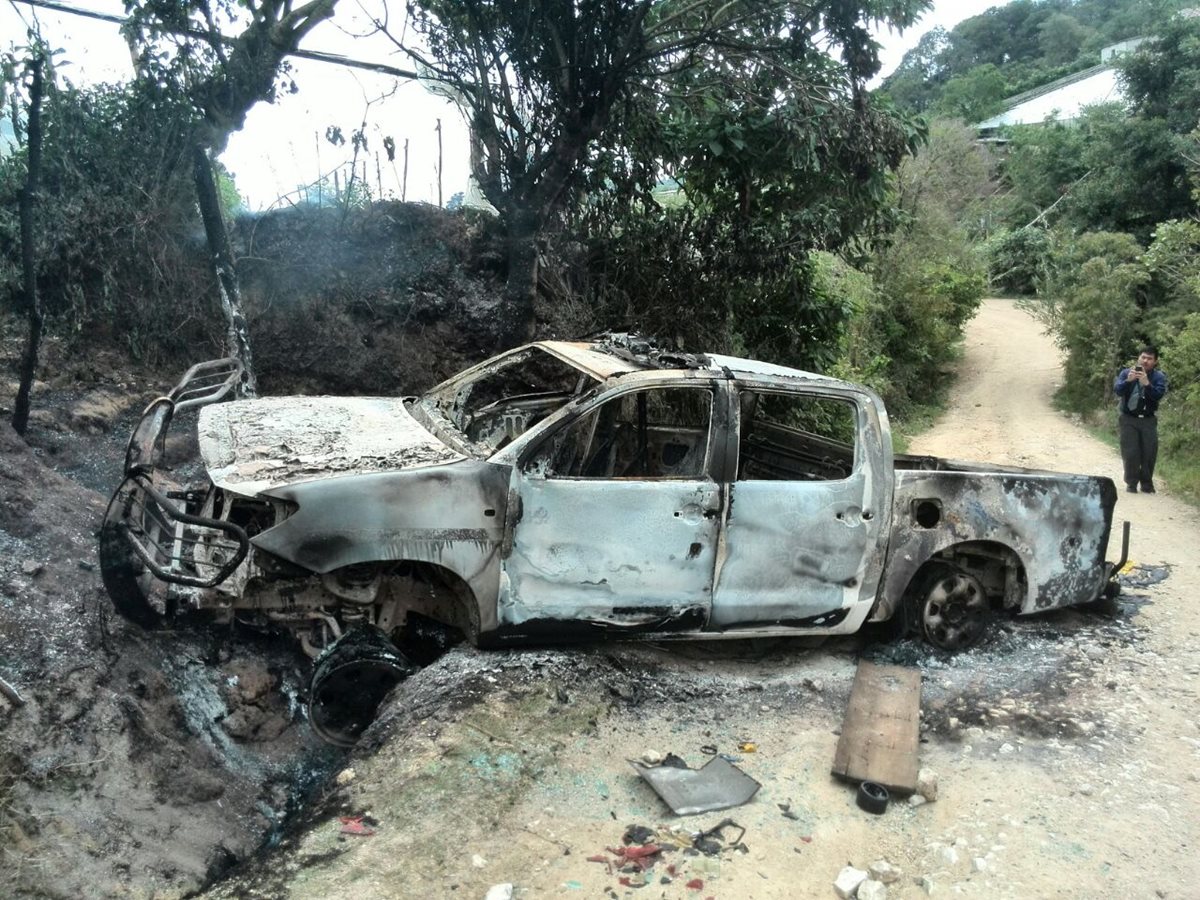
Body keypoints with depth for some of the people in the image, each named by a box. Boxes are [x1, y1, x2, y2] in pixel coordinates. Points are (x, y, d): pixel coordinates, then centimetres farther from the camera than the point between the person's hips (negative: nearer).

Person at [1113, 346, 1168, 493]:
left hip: (1148, 420, 1)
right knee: (1130, 453, -5)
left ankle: (1147, 484, 15)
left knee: (1149, 453, 0)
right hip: (1128, 419, -1)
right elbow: (1117, 390, -16)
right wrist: (1128, 381, -34)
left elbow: (1159, 394, -17)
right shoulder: (1126, 372, -3)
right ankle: (1131, 483, 8)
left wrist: (1146, 383, -33)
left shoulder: (1159, 376, -1)